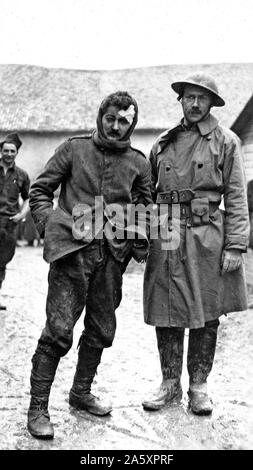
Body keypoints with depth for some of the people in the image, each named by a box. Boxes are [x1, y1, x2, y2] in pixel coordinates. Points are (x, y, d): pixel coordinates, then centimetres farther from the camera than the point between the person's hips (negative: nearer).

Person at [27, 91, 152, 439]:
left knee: (102, 331, 12)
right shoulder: (74, 149, 4)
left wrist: (140, 243, 7)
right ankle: (38, 408, 3)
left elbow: (147, 207, 21)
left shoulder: (138, 162, 11)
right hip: (72, 250, -4)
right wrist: (49, 224, -7)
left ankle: (81, 393, 32)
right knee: (59, 330, -9)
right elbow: (40, 189, 7)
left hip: (111, 256, 4)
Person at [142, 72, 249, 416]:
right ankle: (170, 384, 20)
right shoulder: (163, 142, 13)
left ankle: (198, 387, 19)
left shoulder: (226, 141, 4)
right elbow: (149, 193, 16)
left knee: (206, 316, 5)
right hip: (166, 237, 3)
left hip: (207, 237, -2)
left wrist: (235, 245, -9)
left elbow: (236, 198, -1)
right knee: (166, 312, 6)